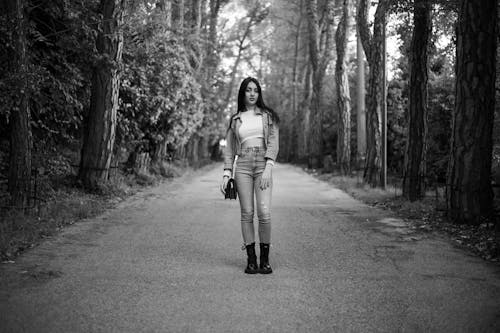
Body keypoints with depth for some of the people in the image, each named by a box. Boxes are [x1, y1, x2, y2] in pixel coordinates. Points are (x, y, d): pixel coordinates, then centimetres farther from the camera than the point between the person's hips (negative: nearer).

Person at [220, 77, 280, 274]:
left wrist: (268, 168, -13)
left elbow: (274, 143, -1)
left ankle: (265, 260, -2)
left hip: (263, 165, -1)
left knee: (264, 213, -12)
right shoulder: (235, 119, 14)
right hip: (242, 166, 2)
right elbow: (229, 149, 14)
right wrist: (226, 173, 3)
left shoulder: (268, 116, 9)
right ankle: (251, 259, 4)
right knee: (247, 213, -2)